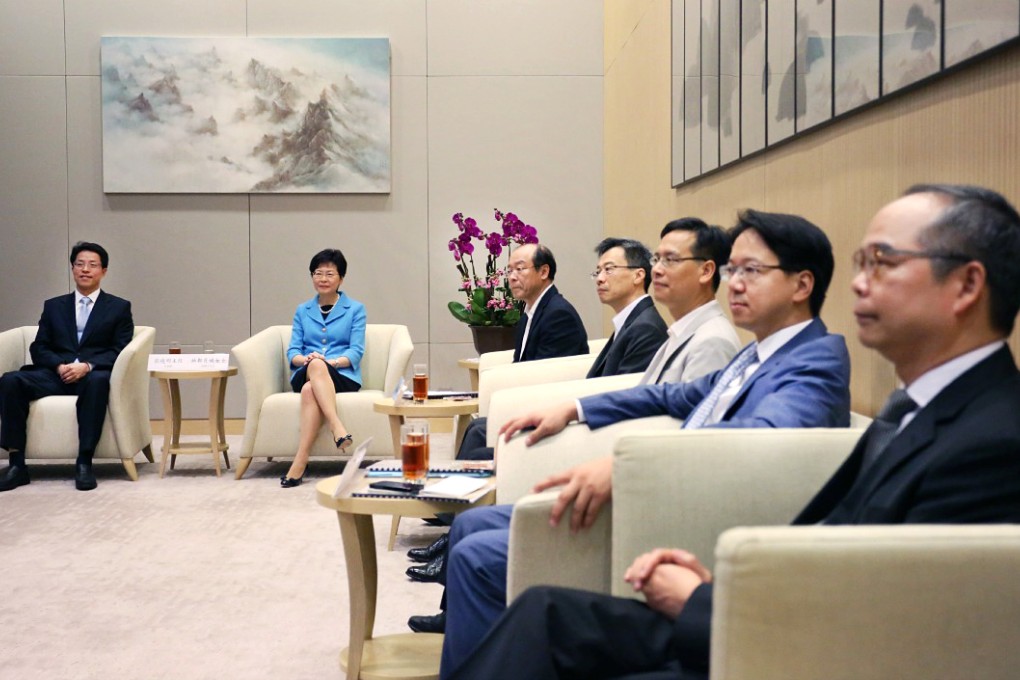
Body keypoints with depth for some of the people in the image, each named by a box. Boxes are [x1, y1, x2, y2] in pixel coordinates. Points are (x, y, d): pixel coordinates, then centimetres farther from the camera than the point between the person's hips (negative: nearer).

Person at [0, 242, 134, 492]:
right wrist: (59, 366, -11)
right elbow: (38, 348, 12)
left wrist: (87, 366, -17)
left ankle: (84, 463, -35)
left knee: (98, 381, -40)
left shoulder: (119, 307, 13)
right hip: (57, 374, 3)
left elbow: (120, 350, 1)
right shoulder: (53, 306, 21)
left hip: (94, 374, -3)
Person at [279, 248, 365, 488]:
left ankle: (300, 462, -45)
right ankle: (337, 427, -51)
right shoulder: (302, 311, 20)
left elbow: (356, 352, 0)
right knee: (316, 366, -37)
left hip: (343, 377, -2)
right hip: (305, 375, 2)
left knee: (310, 389, -38)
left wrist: (332, 361, -20)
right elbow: (293, 351, 9)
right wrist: (305, 359, -15)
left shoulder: (355, 309, 11)